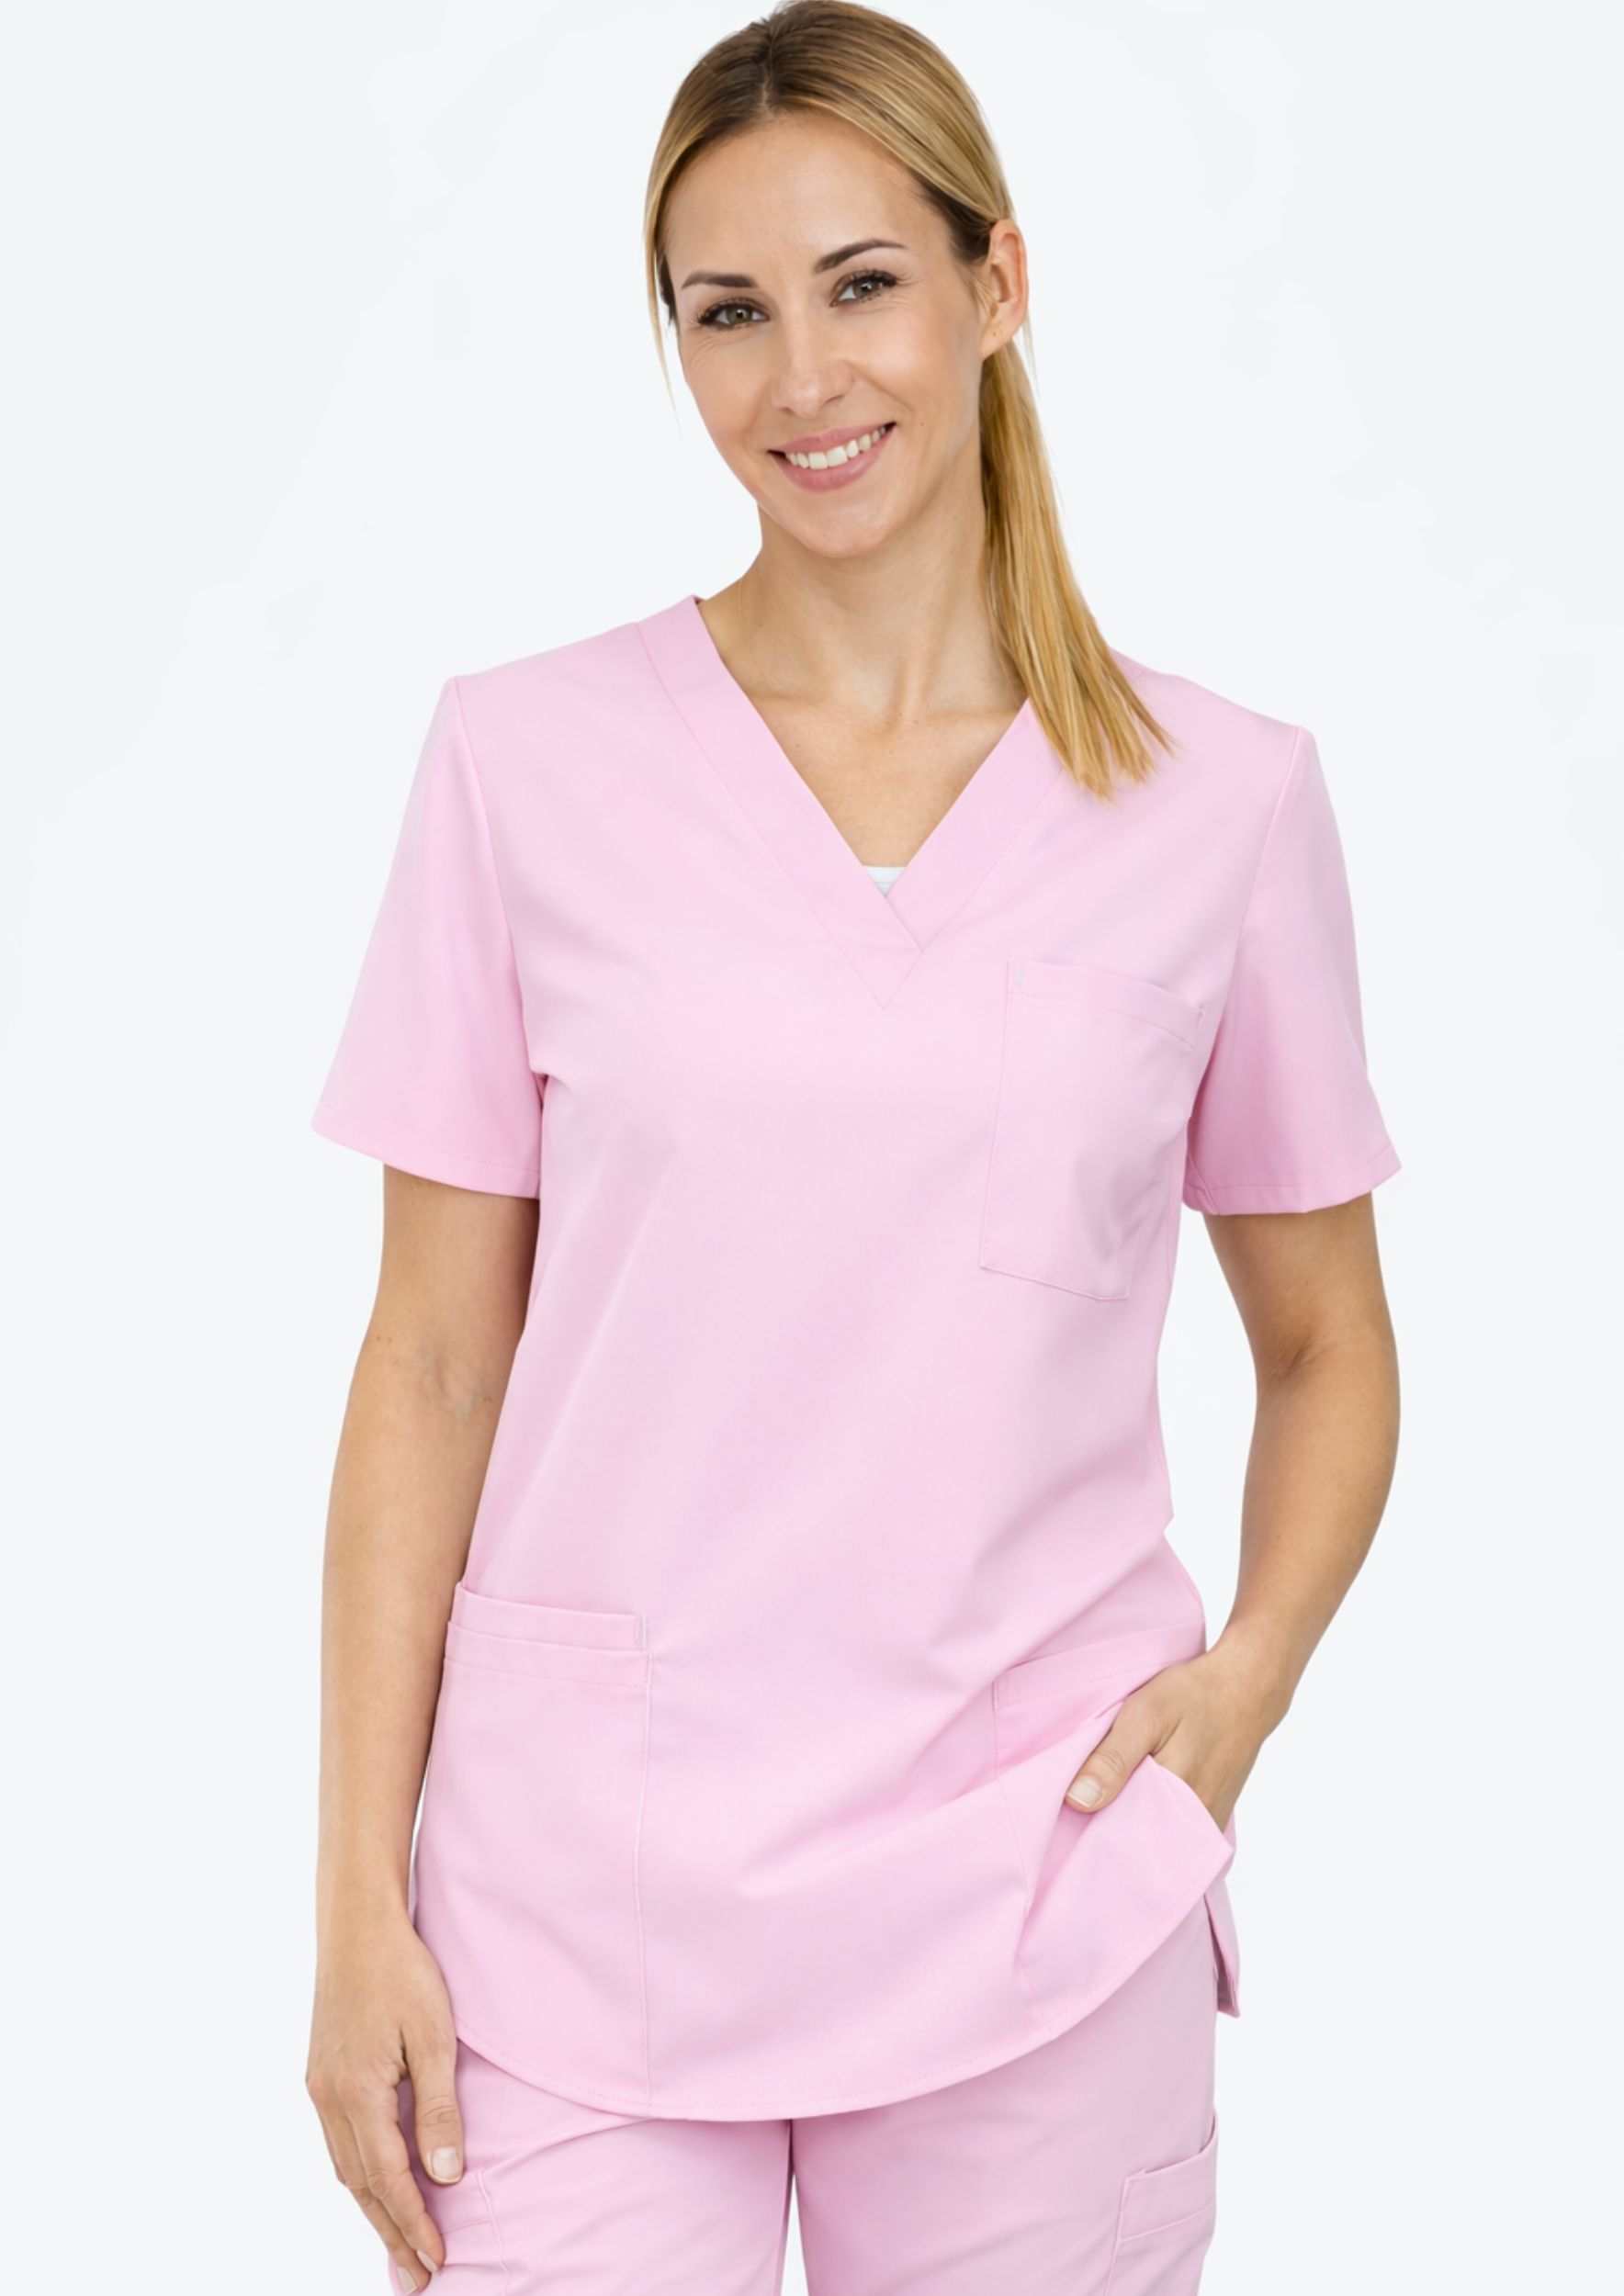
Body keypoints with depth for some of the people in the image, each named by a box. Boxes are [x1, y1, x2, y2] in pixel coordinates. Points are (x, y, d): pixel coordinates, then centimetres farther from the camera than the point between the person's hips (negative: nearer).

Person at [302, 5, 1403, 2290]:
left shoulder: (1224, 796, 0)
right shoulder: (525, 758, -1)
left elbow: (1329, 1345, 10)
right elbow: (430, 1367, 1)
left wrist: (1244, 1681, -6)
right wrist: (360, 1901, -2)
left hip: (1037, 1907, 1)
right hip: (582, 1907, 0)